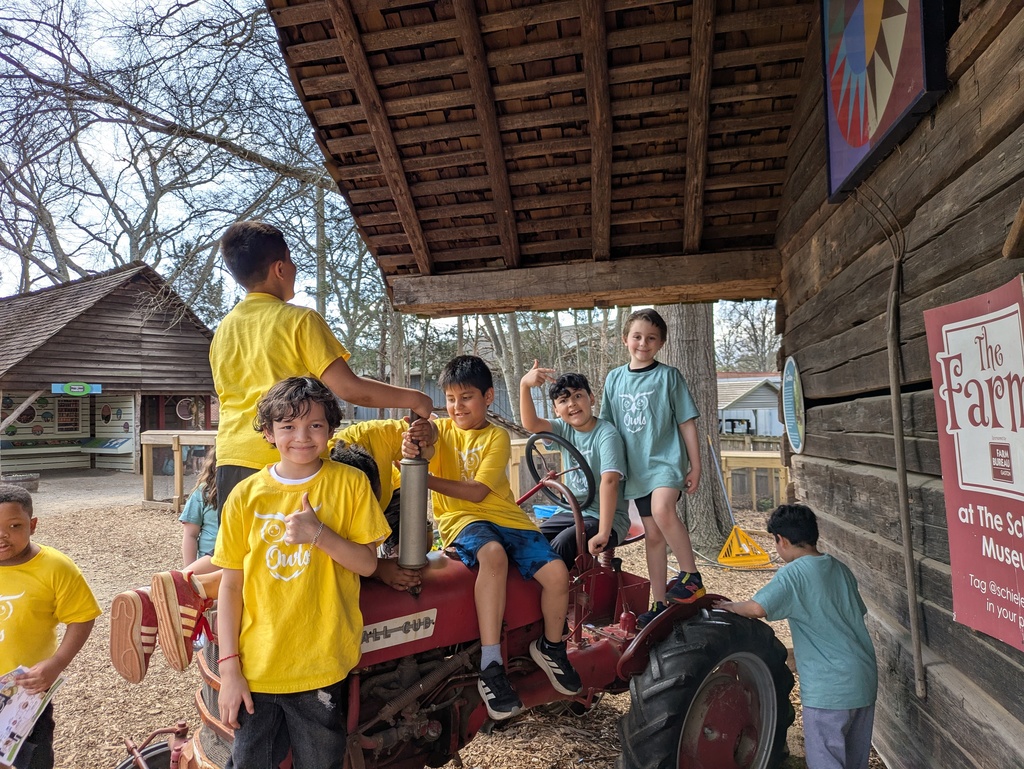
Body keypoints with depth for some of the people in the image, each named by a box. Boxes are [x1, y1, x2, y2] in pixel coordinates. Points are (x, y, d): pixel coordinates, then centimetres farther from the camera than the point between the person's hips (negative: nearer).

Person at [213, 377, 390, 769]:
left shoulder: (350, 483, -7)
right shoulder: (246, 494, -3)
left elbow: (367, 563, -6)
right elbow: (230, 583, 0)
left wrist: (319, 534, -22)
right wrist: (229, 667, -2)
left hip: (321, 666, -1)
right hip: (256, 666, 1)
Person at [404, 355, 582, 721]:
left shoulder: (497, 437, 4)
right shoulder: (441, 429, 9)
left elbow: (478, 491, -10)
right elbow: (423, 441, -16)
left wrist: (427, 479, -21)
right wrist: (413, 444, -40)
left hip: (505, 515, 2)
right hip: (460, 519, -2)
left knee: (556, 572, -16)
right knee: (493, 554, -36)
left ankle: (550, 647, 15)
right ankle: (491, 666, -29)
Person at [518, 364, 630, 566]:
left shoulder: (606, 434, -16)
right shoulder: (565, 429, 2)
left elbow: (609, 481, -27)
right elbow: (530, 424, -16)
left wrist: (603, 533, -35)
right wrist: (524, 385, -32)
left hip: (604, 516, -6)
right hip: (570, 512, 6)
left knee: (563, 542, -30)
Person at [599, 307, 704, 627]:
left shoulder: (668, 375, -2)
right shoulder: (614, 378, 8)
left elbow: (687, 423, -1)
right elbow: (606, 425, 15)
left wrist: (695, 466, -4)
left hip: (666, 459, -4)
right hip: (637, 468, 4)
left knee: (662, 509, -31)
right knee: (653, 536, 9)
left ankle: (692, 576, -12)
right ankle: (659, 604, 20)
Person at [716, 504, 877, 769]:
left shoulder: (793, 572, -16)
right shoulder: (840, 568, 8)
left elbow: (757, 608, -30)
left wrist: (731, 606, -11)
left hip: (829, 688, -8)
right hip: (866, 679, 8)